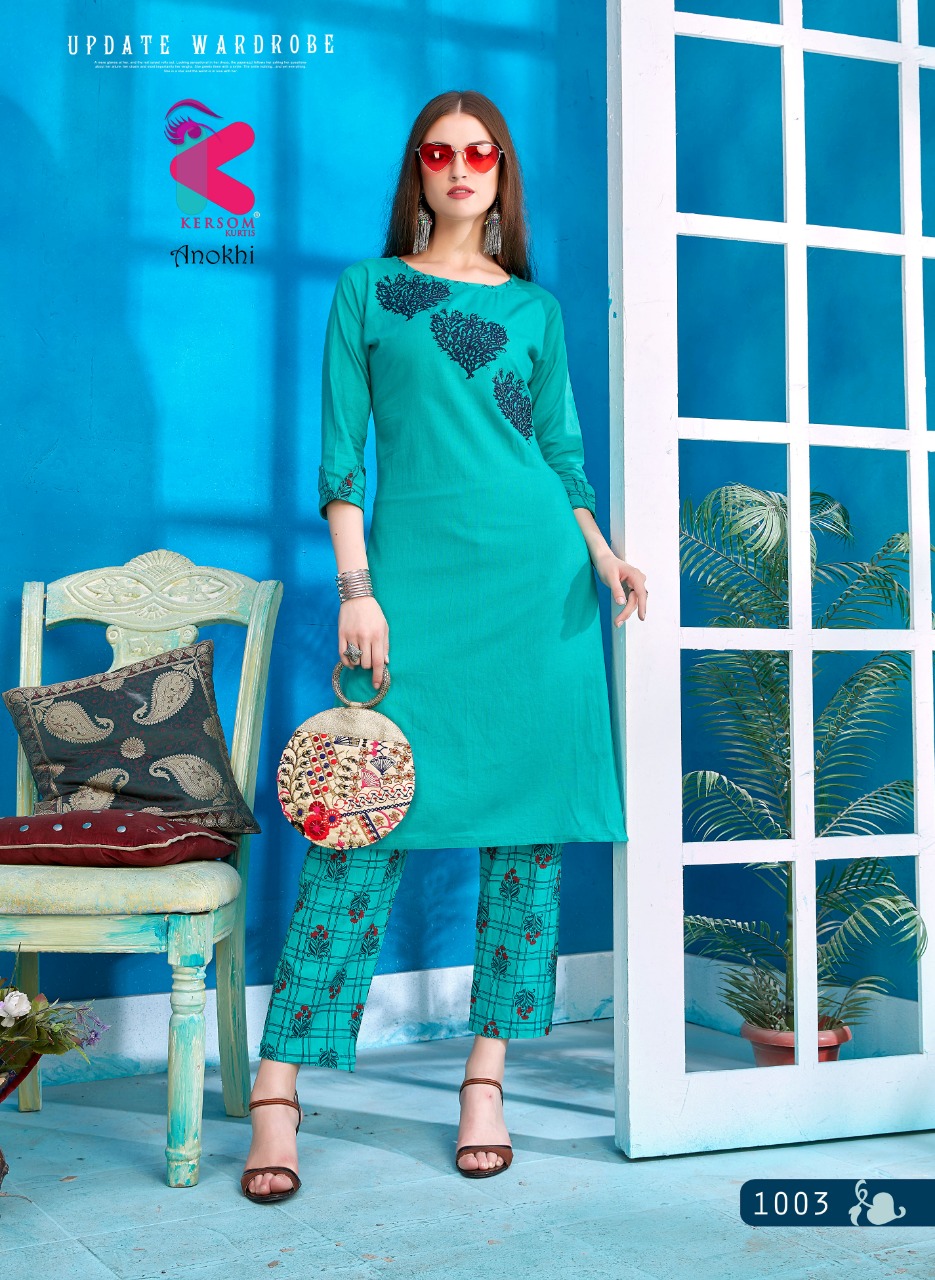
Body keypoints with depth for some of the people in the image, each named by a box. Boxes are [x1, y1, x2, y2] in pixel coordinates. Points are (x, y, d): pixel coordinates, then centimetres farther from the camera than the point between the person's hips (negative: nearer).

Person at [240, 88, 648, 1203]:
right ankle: (277, 1089, -3)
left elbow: (563, 451, 16)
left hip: (540, 575, 3)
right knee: (368, 821, -9)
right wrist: (356, 587, -7)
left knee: (532, 825, 1)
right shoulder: (365, 291, 11)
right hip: (415, 570, -3)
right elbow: (341, 454, 3)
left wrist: (601, 551, 0)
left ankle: (487, 1075, 12)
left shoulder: (535, 307, 17)